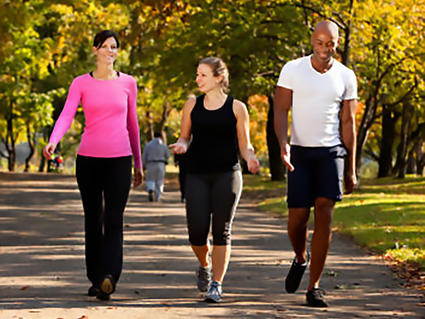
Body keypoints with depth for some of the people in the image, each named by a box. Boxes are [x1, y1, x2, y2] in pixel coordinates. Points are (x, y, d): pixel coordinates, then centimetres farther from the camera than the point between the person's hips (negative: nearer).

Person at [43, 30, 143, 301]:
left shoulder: (128, 83, 7)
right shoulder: (81, 84, 4)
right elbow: (66, 116, -9)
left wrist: (139, 163, 17)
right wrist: (53, 141, -28)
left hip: (119, 159, 0)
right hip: (88, 157, 1)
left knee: (114, 220, -13)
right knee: (93, 220, 7)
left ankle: (109, 277, -23)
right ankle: (96, 278, 16)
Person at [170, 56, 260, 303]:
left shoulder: (236, 108, 3)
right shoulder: (193, 105, 9)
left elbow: (244, 145, 7)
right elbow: (184, 136, 16)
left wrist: (251, 158, -15)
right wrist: (181, 144, -8)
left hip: (227, 174, -2)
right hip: (197, 174, 2)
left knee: (222, 231, -6)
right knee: (197, 232, -7)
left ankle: (217, 284, 1)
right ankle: (204, 266, 25)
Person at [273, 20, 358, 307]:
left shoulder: (346, 77, 4)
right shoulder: (292, 69, 0)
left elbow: (348, 123, 6)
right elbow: (280, 111, -2)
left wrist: (351, 170, 5)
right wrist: (283, 144, -21)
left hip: (331, 152, 0)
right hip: (300, 152, 0)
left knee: (324, 214, -12)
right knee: (298, 217, -4)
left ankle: (314, 287, -8)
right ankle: (301, 259, 32)